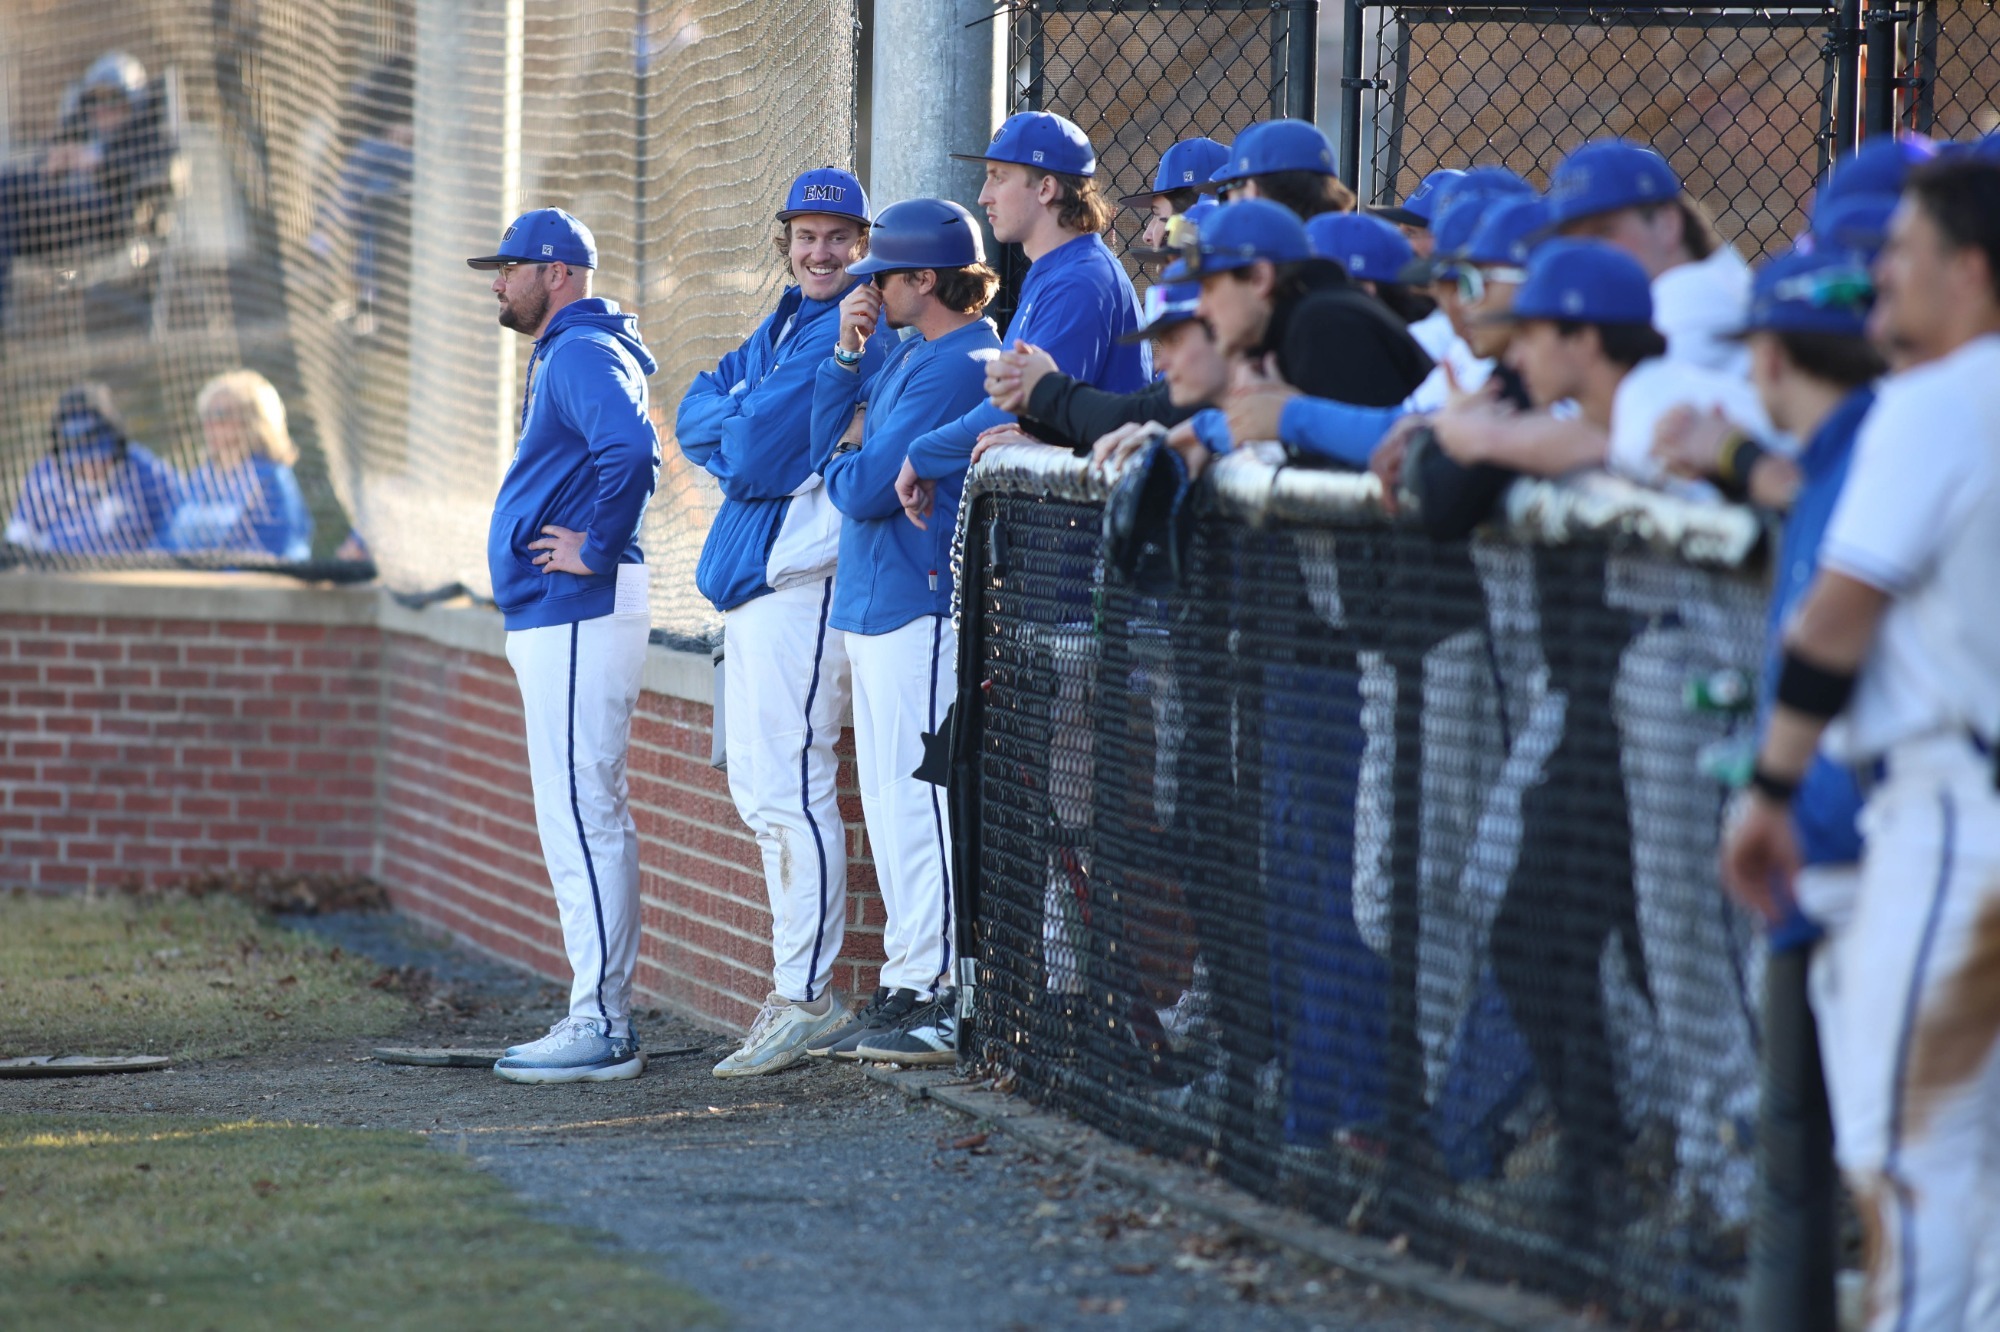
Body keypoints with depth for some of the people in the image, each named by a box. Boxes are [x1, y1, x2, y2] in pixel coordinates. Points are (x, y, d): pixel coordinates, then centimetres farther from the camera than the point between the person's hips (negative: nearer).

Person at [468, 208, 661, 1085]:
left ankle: (601, 1027, -13)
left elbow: (630, 448, -29)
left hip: (578, 612, -11)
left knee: (581, 814, -12)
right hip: (552, 616, 11)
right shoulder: (561, 354, 21)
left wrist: (598, 547, -21)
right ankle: (601, 1018, 16)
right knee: (584, 816, 12)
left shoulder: (585, 354, -13)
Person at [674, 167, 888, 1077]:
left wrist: (739, 430, 3)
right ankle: (796, 986, 20)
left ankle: (805, 997, -12)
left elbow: (760, 444, -17)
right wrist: (742, 426, -6)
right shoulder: (785, 325, 19)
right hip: (751, 578, 10)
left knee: (788, 787, -13)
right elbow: (698, 412, 14)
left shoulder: (855, 333, -12)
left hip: (801, 583, -10)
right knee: (759, 789, 14)